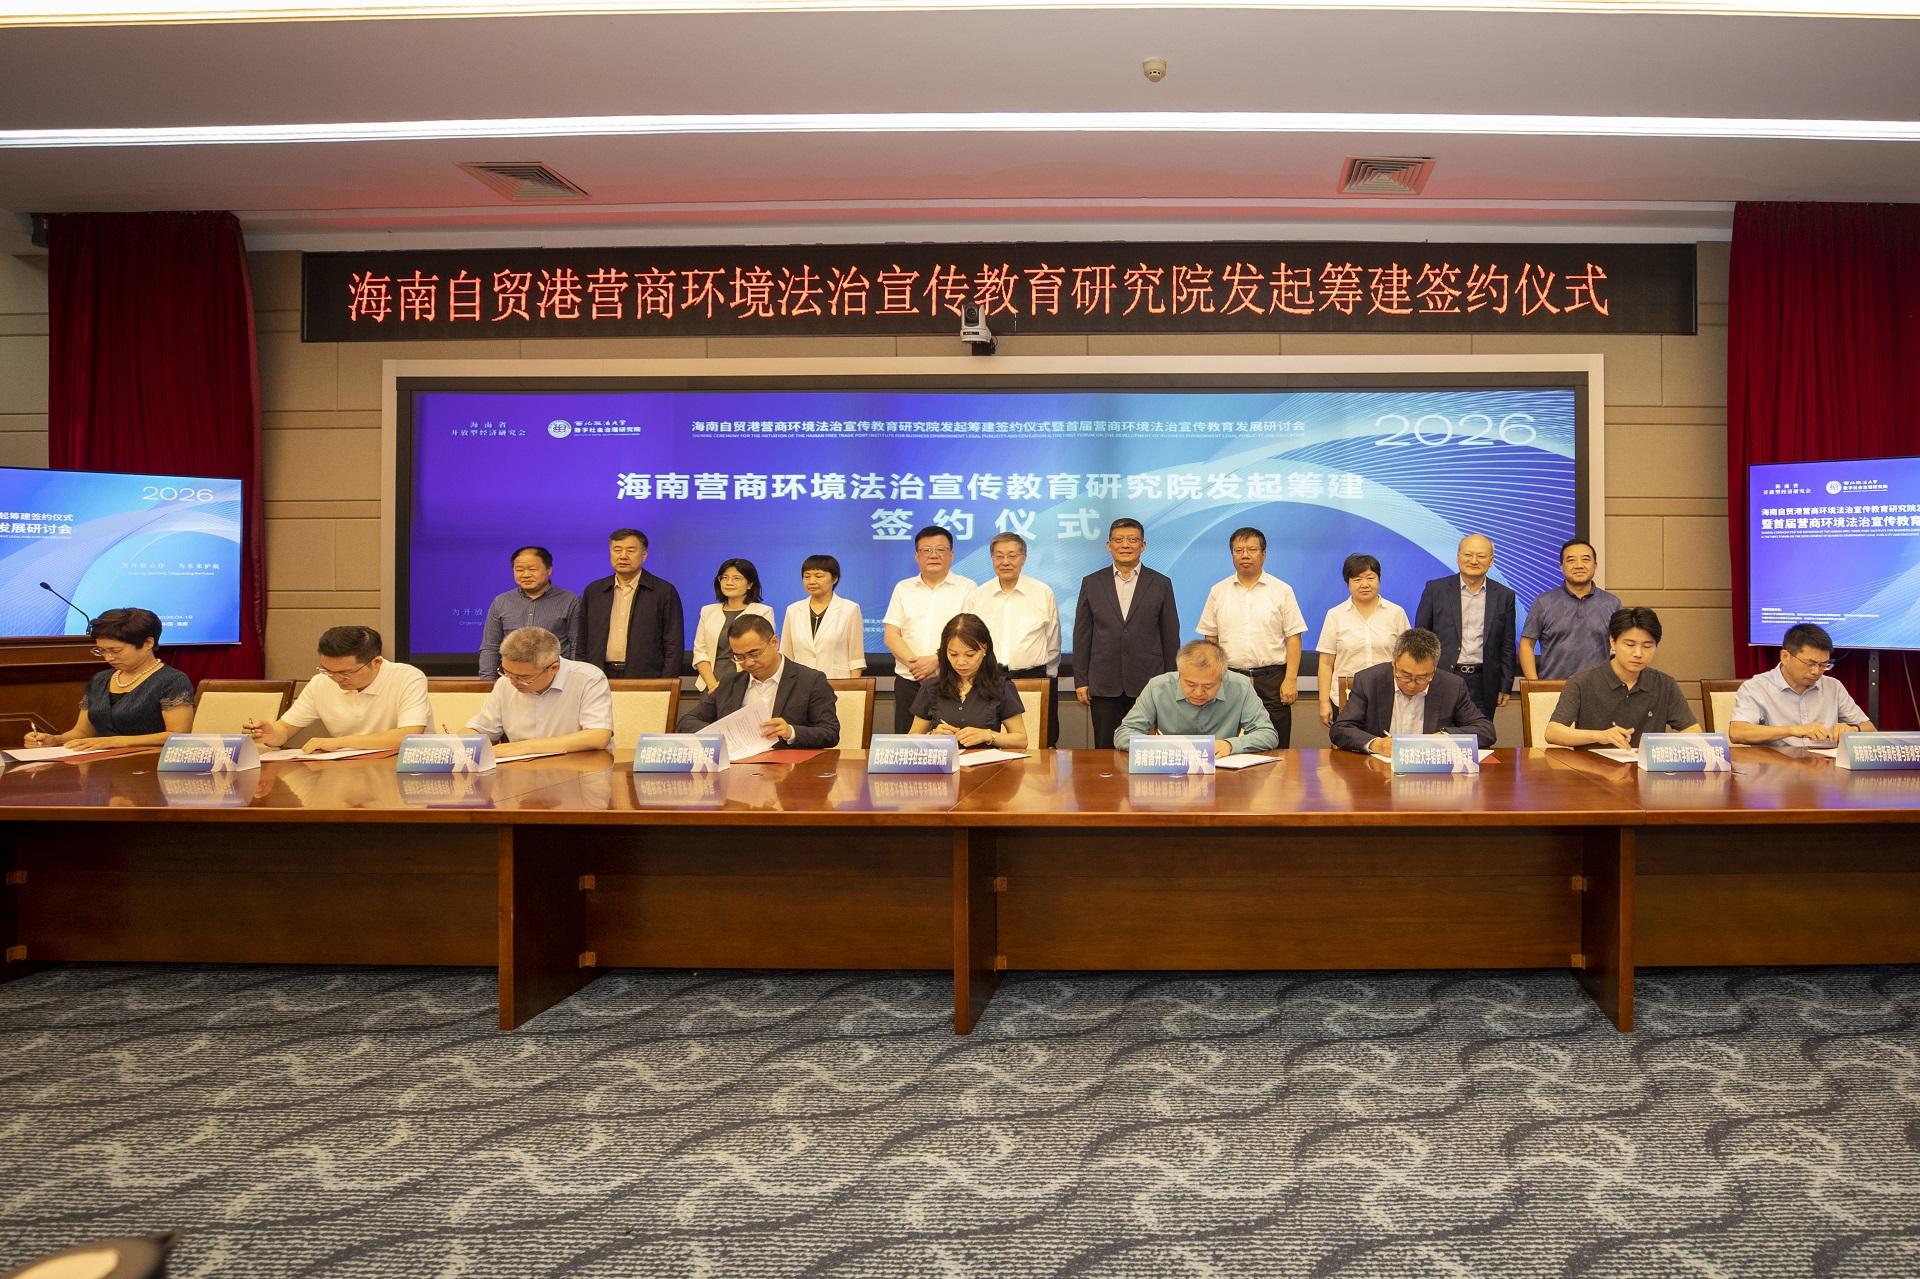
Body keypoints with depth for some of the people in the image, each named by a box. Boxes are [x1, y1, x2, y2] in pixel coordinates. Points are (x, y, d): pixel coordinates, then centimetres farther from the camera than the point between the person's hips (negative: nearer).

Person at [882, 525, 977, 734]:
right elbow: (890, 635, 7)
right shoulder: (903, 589, 14)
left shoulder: (966, 587, 5)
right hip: (908, 681, 3)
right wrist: (912, 662, -9)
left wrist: (937, 659, -15)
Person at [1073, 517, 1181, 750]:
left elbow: (1170, 636, 6)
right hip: (1104, 686, 1)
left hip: (1148, 684, -1)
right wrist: (1080, 680, 3)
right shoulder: (1092, 583, 7)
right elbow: (1082, 634, 7)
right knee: (1106, 752, 4)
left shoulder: (1160, 584, 5)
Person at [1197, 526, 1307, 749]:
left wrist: (1290, 680, -8)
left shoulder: (1282, 591, 3)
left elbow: (1293, 638, 0)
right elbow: (1210, 638, 11)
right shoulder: (1218, 591, 9)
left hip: (1271, 680, -1)